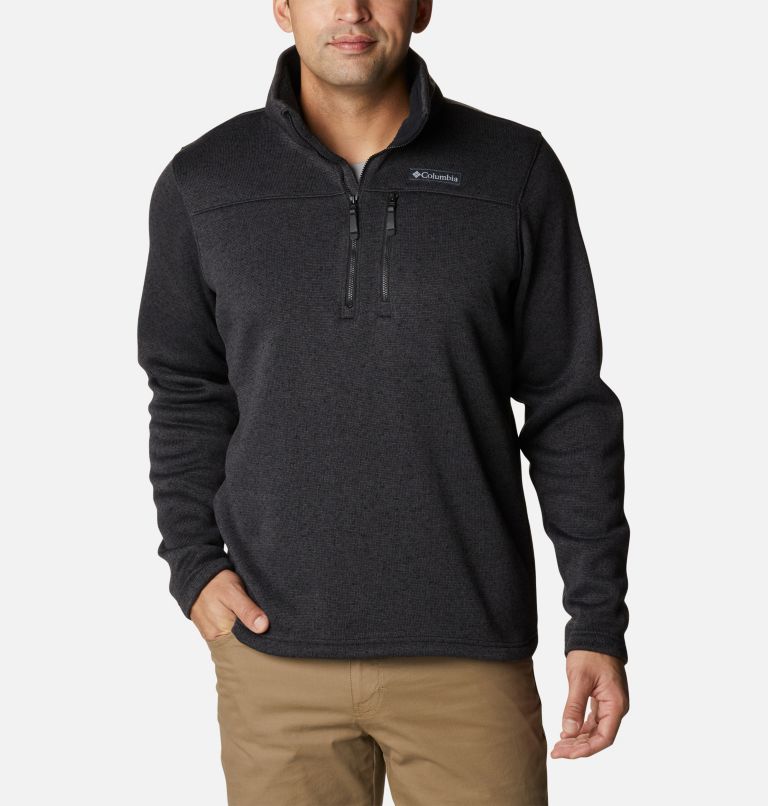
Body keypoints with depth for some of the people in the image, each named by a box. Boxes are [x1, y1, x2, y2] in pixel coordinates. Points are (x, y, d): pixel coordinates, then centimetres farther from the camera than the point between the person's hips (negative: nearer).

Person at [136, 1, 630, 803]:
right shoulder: (202, 182, 2)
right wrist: (192, 562, -1)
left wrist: (599, 619, -1)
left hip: (471, 649, 0)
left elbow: (570, 407, 1)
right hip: (274, 648, 1)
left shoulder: (517, 172, -2)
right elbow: (188, 395, 11)